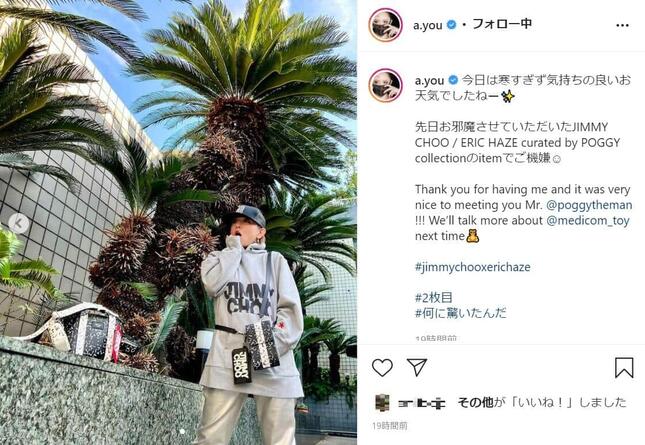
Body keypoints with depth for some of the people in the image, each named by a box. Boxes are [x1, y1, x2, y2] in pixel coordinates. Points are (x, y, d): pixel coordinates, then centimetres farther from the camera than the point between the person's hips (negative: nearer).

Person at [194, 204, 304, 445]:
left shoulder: (275, 260, 17)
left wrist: (274, 345, -11)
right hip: (227, 355, 1)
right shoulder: (220, 258, 21)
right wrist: (233, 248, 7)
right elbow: (212, 285, -3)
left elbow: (291, 309, 5)